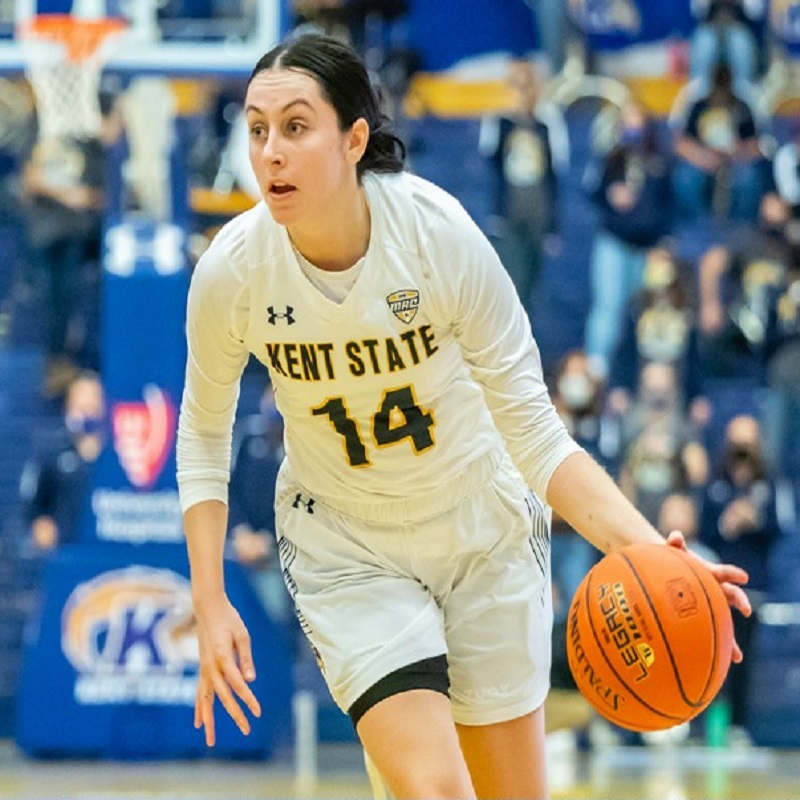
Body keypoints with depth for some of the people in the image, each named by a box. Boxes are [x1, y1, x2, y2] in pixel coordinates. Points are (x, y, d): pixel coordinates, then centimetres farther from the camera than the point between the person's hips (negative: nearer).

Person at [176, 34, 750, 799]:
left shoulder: (439, 233, -25)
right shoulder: (231, 270, -21)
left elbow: (532, 432, -21)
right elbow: (203, 429, -1)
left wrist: (648, 554, -35)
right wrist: (209, 604, -8)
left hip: (483, 535, 0)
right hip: (347, 554, 0)